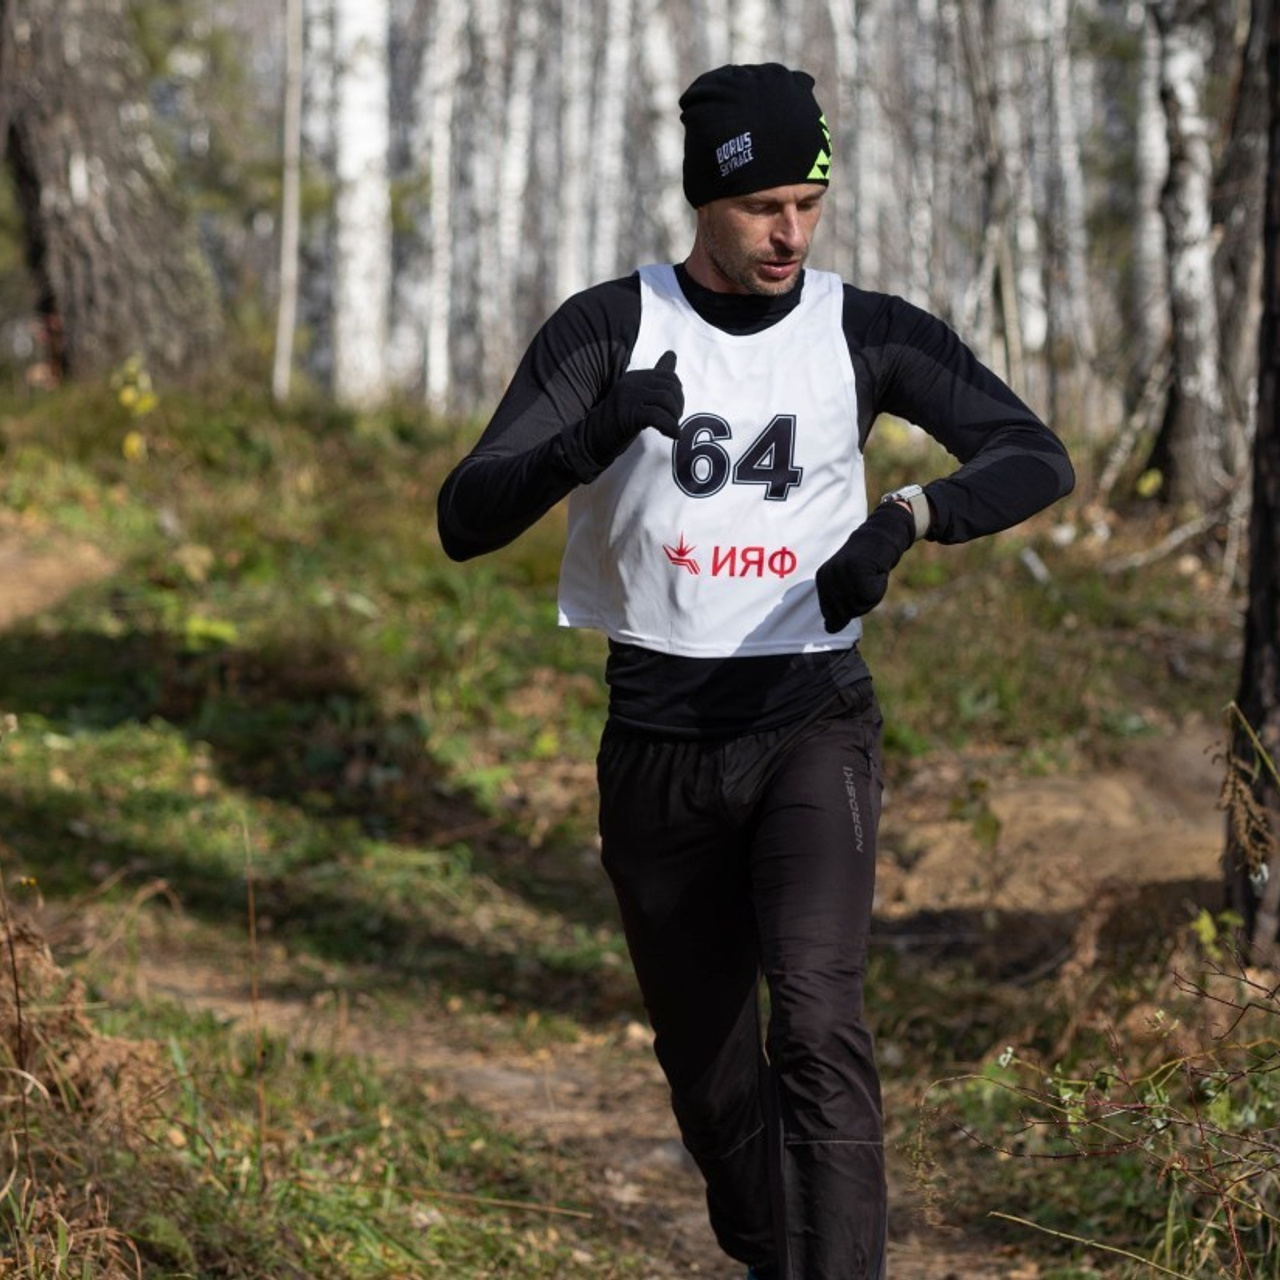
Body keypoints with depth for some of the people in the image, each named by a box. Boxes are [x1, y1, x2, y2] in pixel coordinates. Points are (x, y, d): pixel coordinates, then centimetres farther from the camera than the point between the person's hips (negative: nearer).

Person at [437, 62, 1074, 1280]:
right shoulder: (607, 327, -4)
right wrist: (593, 437, -32)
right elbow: (464, 520, -12)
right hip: (657, 749, 1)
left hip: (811, 728, -1)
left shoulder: (869, 334, -1)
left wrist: (908, 516, -28)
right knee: (710, 1075, 11)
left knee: (817, 1020, -22)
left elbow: (1034, 458, -8)